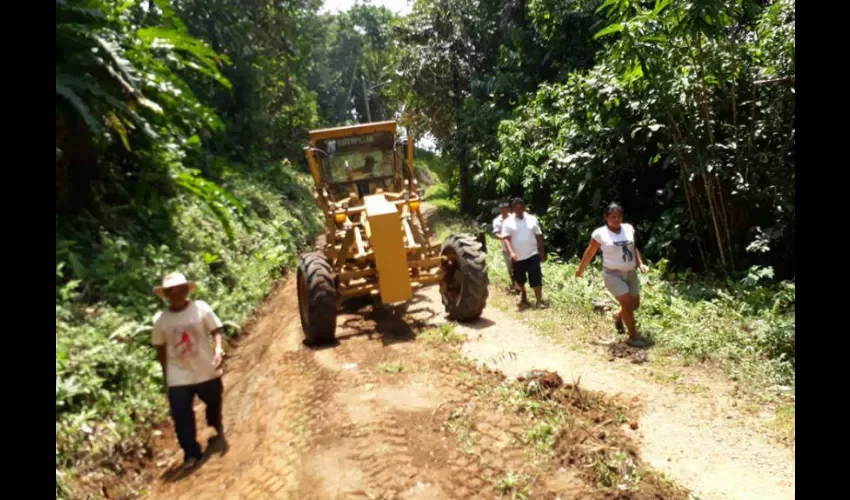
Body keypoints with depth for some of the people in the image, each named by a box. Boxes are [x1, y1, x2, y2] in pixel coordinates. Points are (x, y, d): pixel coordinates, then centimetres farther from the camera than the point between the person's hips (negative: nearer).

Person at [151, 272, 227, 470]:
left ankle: (217, 427, 55)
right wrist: (166, 377, 6)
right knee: (181, 417, -1)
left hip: (207, 371, 0)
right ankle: (191, 454, 17)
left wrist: (218, 349, -29)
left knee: (214, 403, 23)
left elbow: (216, 330, -9)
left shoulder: (201, 308, -13)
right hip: (178, 377, 0)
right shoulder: (160, 320, -8)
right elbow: (161, 348, 1)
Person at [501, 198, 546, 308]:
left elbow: (539, 236, 9)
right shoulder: (508, 222, -3)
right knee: (520, 280, 13)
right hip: (517, 257, 0)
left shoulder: (532, 219, 4)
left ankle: (539, 301, -2)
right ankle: (523, 296, 34)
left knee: (536, 279, -6)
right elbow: (506, 239, -11)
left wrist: (542, 253, 7)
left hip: (533, 255, 0)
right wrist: (511, 252, -26)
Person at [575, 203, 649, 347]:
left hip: (630, 273, 6)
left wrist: (640, 263, 1)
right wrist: (580, 269, 9)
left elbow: (634, 248, 15)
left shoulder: (629, 228, 4)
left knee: (635, 304, 12)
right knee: (627, 303, -13)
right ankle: (633, 336, 2)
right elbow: (589, 253, 1)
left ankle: (618, 316, 44)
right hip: (613, 274, -5)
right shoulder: (600, 234, -9)